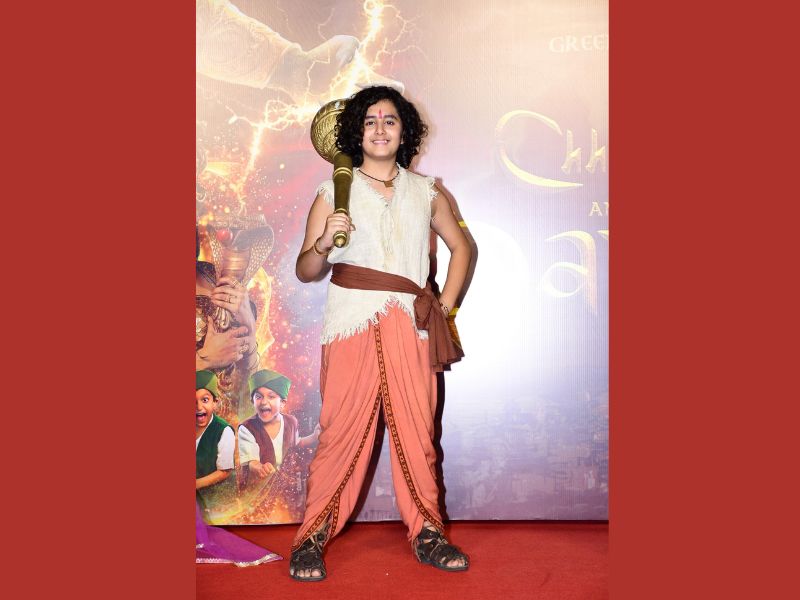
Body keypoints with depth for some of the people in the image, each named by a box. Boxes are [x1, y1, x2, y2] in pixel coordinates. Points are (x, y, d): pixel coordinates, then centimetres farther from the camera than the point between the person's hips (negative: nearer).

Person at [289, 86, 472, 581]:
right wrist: (323, 243, -14)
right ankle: (312, 539, 9)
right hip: (353, 323, -2)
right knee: (343, 430, -4)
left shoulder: (426, 192, 14)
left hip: (412, 324, 2)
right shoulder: (333, 193, 8)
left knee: (417, 431, 2)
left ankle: (427, 533, 17)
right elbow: (305, 271, 7)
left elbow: (461, 246, 24)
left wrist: (445, 304, 12)